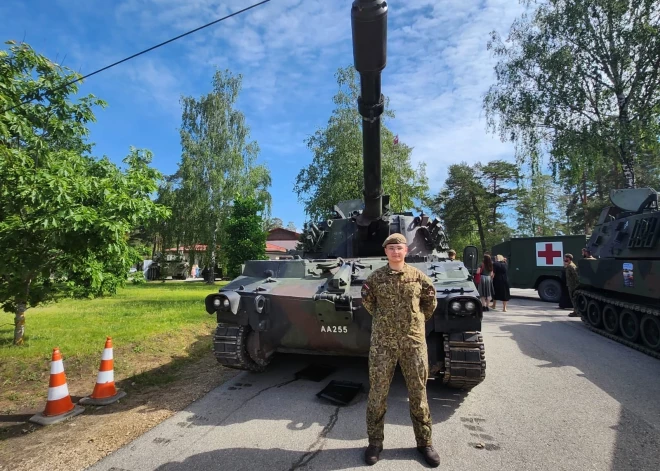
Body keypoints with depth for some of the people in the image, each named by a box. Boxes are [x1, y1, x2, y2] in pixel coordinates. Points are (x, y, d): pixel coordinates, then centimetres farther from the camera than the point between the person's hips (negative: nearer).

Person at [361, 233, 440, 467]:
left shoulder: (418, 276, -1)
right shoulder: (376, 277, -2)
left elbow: (430, 302, 13)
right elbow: (367, 300, 13)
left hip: (414, 342, 1)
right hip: (383, 342, 0)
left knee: (418, 394, 11)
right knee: (377, 393, 6)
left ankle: (424, 442, 28)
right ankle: (375, 442, 23)